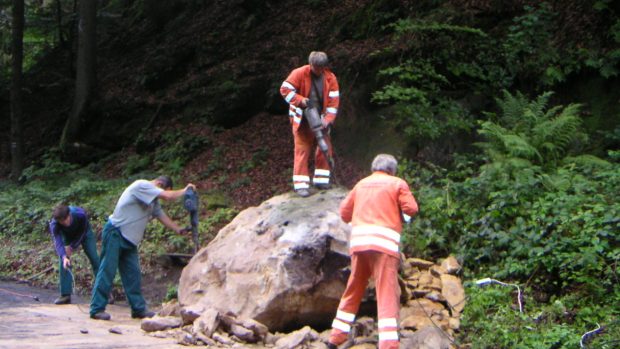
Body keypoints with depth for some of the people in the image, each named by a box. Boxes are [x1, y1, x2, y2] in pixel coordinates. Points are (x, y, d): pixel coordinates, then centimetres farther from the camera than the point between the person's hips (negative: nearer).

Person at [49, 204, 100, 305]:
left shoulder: (81, 214, -40)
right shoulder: (54, 224, -37)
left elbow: (82, 233, -23)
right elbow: (58, 242, -44)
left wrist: (72, 247, -26)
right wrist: (64, 257, -60)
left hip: (84, 232, -1)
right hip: (67, 235, 1)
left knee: (95, 259, -6)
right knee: (64, 262, -12)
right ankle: (65, 295, -6)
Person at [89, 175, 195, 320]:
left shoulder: (153, 200, 12)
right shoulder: (141, 186, -18)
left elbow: (161, 215, 15)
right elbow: (168, 196, -24)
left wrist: (178, 229, 5)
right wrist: (185, 190, -9)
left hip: (129, 239, 9)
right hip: (115, 233, -9)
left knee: (133, 274, 8)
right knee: (107, 271, -8)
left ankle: (139, 309, 12)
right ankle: (97, 309, -6)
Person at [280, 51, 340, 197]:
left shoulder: (330, 78, -5)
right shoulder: (299, 74, -12)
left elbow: (333, 101, -5)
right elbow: (285, 89, -12)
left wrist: (327, 120, -15)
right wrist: (300, 100, -24)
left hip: (320, 119, 4)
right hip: (302, 120, -3)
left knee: (325, 149, 3)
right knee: (302, 150, -5)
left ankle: (321, 180, 15)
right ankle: (301, 184, -5)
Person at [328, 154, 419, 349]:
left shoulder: (362, 184, 20)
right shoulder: (397, 183, 9)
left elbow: (344, 211, 19)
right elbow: (411, 209, -1)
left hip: (358, 241, 5)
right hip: (384, 242, -4)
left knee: (353, 291, 16)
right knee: (387, 293, -8)